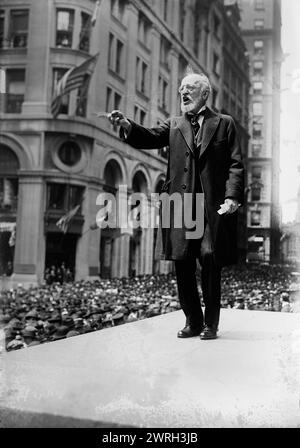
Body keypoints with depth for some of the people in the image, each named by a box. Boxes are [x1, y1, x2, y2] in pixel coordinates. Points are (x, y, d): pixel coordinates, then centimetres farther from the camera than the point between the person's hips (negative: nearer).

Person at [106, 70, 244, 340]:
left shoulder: (224, 124, 10)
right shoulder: (174, 125, 18)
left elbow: (236, 164, 2)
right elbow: (150, 138, 0)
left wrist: (232, 196, -11)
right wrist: (127, 125, -19)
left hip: (212, 207, -3)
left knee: (210, 263, -5)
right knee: (183, 267, 5)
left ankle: (210, 325, 10)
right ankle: (193, 322, 19)